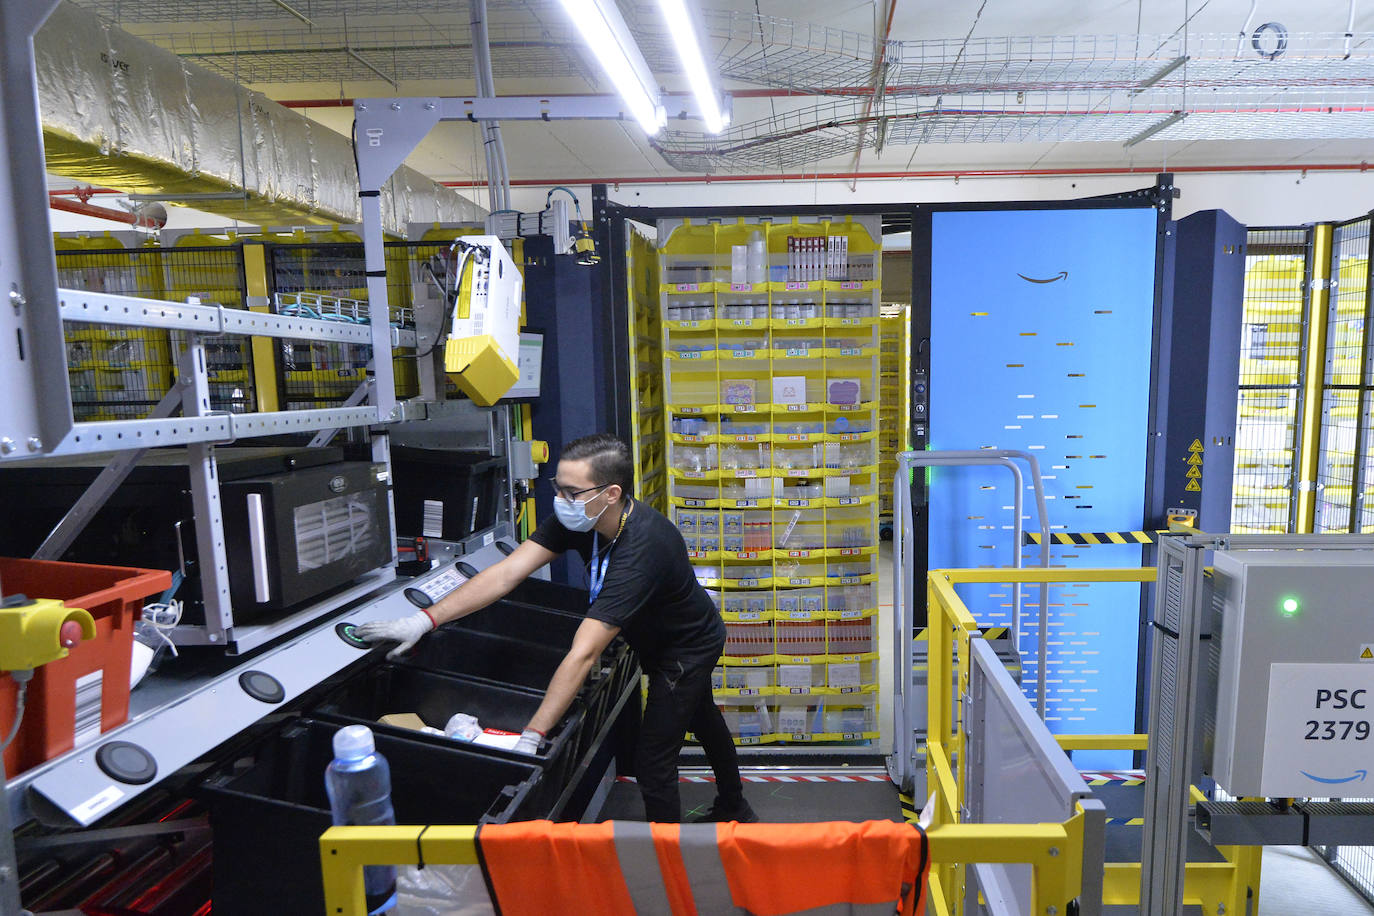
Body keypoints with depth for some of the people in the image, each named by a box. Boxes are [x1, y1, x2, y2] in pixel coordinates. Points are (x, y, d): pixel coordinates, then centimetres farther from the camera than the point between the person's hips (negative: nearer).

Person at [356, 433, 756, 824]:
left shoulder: (640, 549, -44)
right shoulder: (578, 516, -21)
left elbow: (583, 655, -48)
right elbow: (505, 574, -26)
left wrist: (531, 738, -48)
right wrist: (424, 620, -34)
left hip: (689, 649, -9)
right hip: (658, 641, 9)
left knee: (653, 759, -3)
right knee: (701, 719, 29)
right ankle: (734, 811, 56)